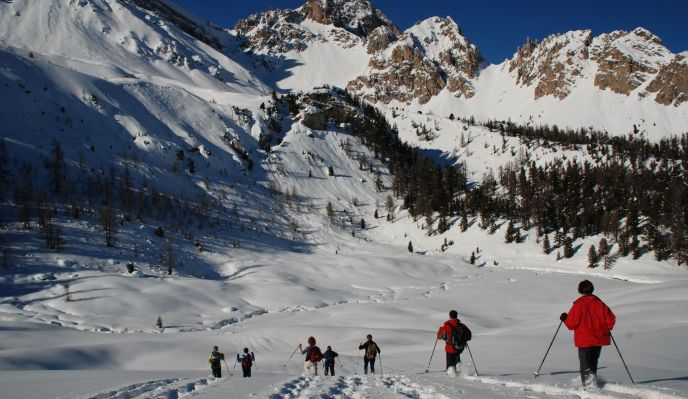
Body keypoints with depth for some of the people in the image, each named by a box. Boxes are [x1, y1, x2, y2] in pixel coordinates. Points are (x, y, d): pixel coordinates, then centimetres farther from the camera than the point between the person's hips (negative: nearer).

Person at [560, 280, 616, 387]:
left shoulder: (578, 304, -12)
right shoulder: (599, 303, 1)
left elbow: (572, 323, -14)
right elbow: (611, 320, 3)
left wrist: (564, 318, 6)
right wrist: (607, 329, 22)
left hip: (584, 340, -5)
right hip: (599, 339, 5)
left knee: (585, 364, -3)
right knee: (593, 361, 21)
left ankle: (588, 383, -16)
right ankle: (592, 381, 32)